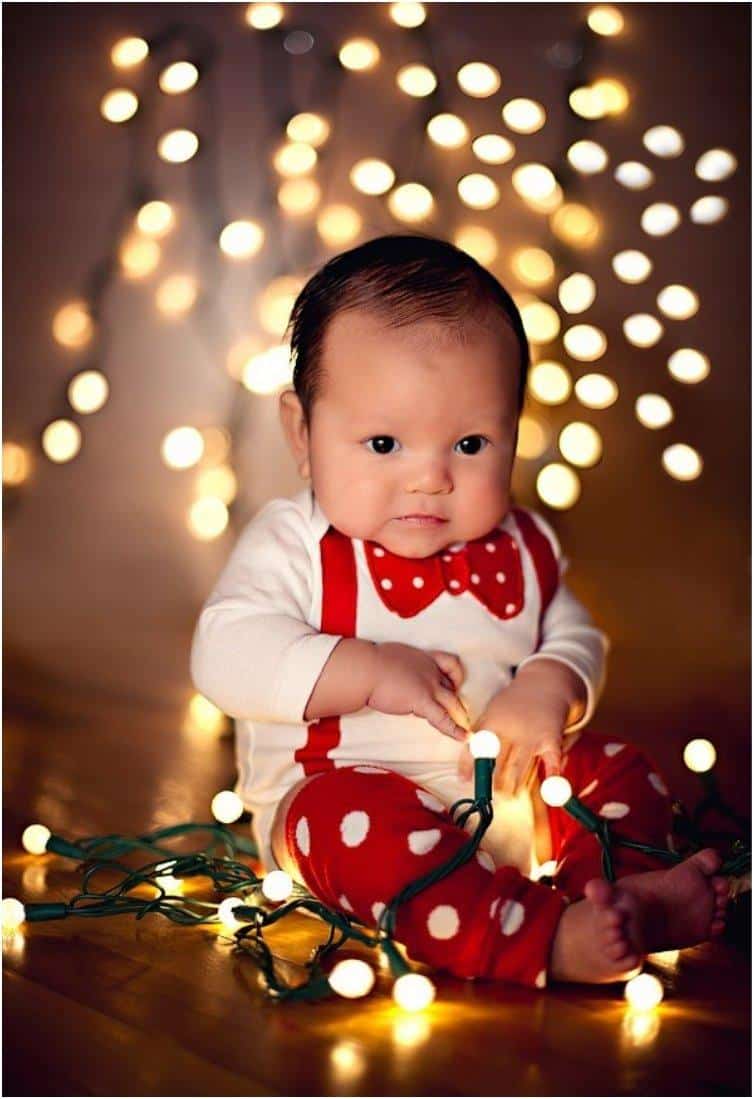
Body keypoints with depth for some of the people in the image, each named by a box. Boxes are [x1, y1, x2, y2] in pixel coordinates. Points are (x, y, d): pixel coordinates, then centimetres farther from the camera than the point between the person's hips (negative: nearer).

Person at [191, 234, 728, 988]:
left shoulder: (521, 549, 6)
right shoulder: (294, 544, -9)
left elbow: (575, 637, 14)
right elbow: (225, 654, -19)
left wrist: (550, 690, -11)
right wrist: (366, 671, -28)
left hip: (507, 793, 6)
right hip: (343, 790, -6)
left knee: (621, 772, -3)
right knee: (351, 817, -35)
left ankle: (617, 889, -30)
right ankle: (541, 938, -46)